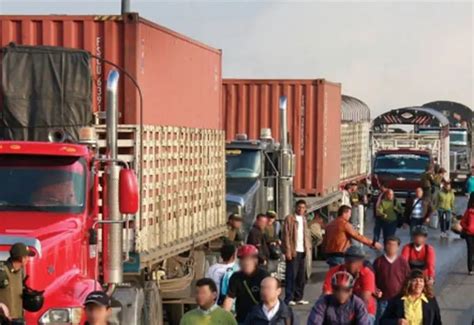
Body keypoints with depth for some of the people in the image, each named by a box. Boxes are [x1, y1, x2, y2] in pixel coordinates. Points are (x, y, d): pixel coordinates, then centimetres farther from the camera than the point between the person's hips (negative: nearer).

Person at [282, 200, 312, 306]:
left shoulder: (304, 219, 18)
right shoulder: (290, 218, -3)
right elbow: (286, 235, -8)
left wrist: (308, 248, 8)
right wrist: (288, 251, -14)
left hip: (302, 251, 7)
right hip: (293, 251, -7)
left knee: (301, 276, 8)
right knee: (291, 275, -6)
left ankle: (298, 297, 15)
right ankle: (289, 298, -3)